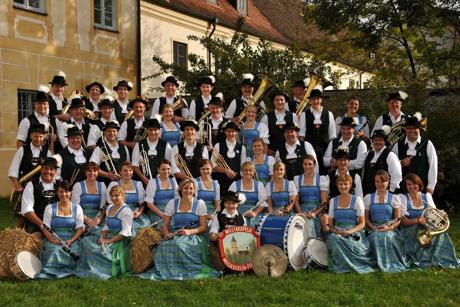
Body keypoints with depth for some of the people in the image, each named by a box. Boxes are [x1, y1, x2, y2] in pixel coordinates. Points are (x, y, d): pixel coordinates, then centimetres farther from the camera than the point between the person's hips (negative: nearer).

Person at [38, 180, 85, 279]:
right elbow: (45, 228, 3)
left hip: (72, 240, 0)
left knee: (70, 255, -32)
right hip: (54, 240, 0)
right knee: (54, 252, -34)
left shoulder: (77, 208, 11)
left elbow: (80, 228, 5)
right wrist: (53, 240, -15)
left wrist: (71, 240, -12)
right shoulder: (50, 208, 10)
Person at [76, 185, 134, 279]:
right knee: (85, 240, -10)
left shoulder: (126, 211, -10)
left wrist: (109, 241, -20)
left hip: (120, 242, -8)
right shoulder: (110, 208, 15)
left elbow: (125, 232, -17)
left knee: (96, 250, -27)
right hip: (109, 238, 8)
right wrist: (102, 238, -1)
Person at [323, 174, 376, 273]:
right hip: (337, 232, 2)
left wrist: (350, 231, -16)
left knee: (346, 240, -38)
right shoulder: (333, 201, 16)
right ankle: (339, 265, -19)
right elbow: (330, 222, 15)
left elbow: (362, 223, 2)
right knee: (334, 238, -35)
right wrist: (327, 227, -10)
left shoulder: (357, 200, 6)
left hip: (353, 232, -2)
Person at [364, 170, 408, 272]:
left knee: (388, 236, -36)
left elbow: (397, 220, 7)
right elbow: (366, 218, 11)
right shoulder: (368, 198, 14)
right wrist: (373, 228, -9)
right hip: (374, 230, 1)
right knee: (376, 237, -35)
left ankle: (392, 263, -25)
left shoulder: (394, 198, 11)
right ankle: (380, 264, -27)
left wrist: (389, 227, -13)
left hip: (390, 229, -1)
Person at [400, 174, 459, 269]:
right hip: (411, 231, -3)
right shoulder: (403, 198, -2)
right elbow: (403, 221, -10)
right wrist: (417, 220, -29)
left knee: (441, 233, -26)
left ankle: (438, 259, -19)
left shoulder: (427, 197, 10)